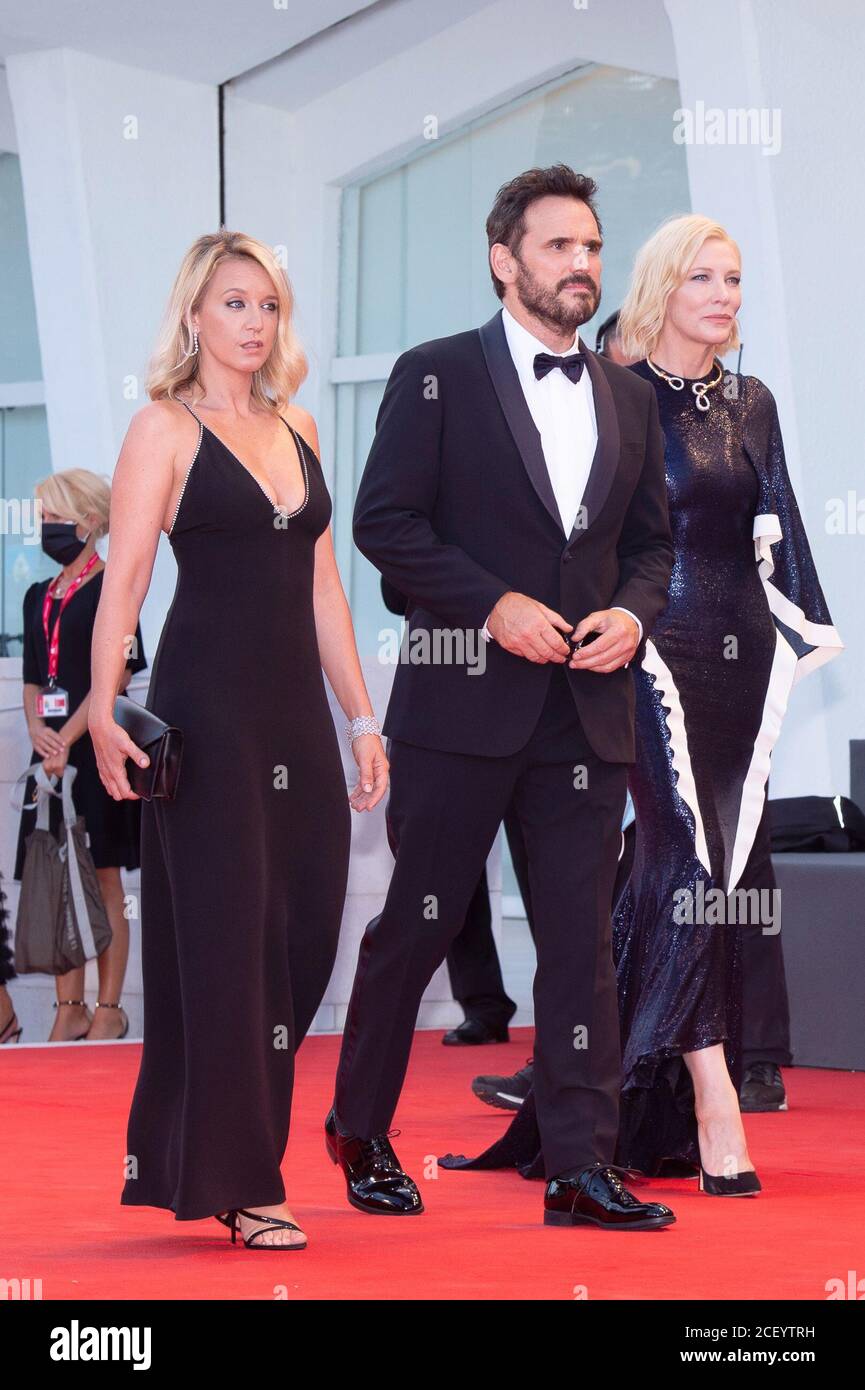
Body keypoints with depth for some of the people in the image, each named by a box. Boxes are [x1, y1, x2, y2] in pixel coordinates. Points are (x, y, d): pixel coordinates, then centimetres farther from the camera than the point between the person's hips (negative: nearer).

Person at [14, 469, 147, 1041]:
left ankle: (110, 1008, 2)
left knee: (104, 881, -2)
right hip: (52, 749, 6)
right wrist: (37, 730, -3)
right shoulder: (39, 597, 15)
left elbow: (116, 674, -11)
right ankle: (70, 1007, 10)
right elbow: (34, 678, 16)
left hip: (96, 744, -6)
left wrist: (68, 739, -15)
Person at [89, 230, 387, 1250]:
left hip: (297, 714, 7)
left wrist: (360, 717, 14)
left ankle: (183, 1155, 18)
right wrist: (103, 708, -24)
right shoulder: (166, 428, -3)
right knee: (227, 936, -4)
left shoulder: (296, 429, 16)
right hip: (207, 707, -6)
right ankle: (235, 1181, 3)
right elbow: (125, 575, -12)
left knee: (304, 932, 4)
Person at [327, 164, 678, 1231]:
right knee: (416, 925, 5)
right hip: (463, 703, -4)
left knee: (580, 940, 2)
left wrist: (633, 613, -2)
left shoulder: (627, 398, 14)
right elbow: (384, 520, -6)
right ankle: (359, 1133, 22)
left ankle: (580, 1165, 4)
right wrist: (493, 604, -15)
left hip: (587, 711, 4)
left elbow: (651, 538, 19)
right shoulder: (435, 378, -1)